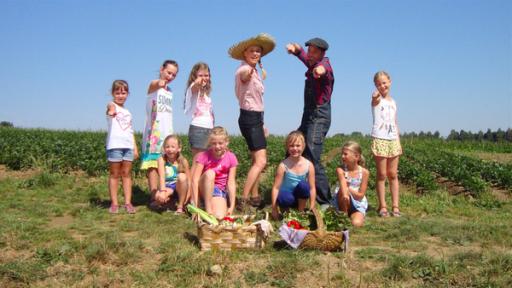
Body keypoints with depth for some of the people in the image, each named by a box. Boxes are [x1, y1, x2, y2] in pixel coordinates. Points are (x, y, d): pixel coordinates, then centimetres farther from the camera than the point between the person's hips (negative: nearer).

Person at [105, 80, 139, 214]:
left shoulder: (128, 112, 20)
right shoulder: (112, 106, 2)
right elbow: (111, 107, -25)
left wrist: (135, 148, 13)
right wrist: (111, 110, -48)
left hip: (128, 146, 5)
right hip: (115, 146, -5)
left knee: (127, 174, 6)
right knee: (114, 174, 0)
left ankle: (128, 202, 8)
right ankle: (114, 203, 5)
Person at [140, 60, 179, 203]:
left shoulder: (169, 91, 18)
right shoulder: (154, 85, -3)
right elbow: (154, 85, -30)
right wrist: (159, 84, -55)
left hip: (167, 131, 7)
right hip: (154, 131, -7)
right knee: (153, 164, -11)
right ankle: (154, 197, -14)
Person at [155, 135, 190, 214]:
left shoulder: (183, 161, -6)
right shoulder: (162, 160, -8)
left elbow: (188, 180, -4)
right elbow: (162, 177, -21)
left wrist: (188, 194, -17)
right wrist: (162, 191, -36)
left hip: (180, 186, 1)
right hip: (167, 186, -1)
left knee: (182, 176, -31)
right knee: (159, 197, -32)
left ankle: (180, 206, -17)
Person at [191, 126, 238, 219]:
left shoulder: (231, 158, -8)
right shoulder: (204, 156, -13)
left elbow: (231, 183, -9)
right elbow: (195, 180, -19)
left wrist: (232, 206, -14)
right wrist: (195, 205, -25)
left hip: (220, 190, 1)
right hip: (204, 189, -1)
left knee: (219, 217, -27)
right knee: (210, 173, -33)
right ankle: (208, 209, -24)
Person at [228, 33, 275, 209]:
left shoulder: (256, 72, 16)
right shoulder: (244, 70, -13)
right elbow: (244, 75, -41)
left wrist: (261, 124, 26)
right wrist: (248, 73, -66)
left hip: (255, 118, 10)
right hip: (249, 118, -10)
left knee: (257, 161, 14)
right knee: (260, 161, -17)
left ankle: (254, 197, 22)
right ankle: (243, 199, -17)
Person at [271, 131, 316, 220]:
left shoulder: (309, 165, -8)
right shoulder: (283, 165, -13)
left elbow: (312, 188, -4)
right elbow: (276, 188, -12)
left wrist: (312, 209, -7)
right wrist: (274, 209, -15)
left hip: (300, 197, 2)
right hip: (287, 195, -2)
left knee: (303, 185, -30)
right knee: (284, 198, -37)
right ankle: (285, 210, 1)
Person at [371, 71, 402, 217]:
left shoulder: (393, 102, 16)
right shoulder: (376, 99, 0)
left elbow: (395, 123, 17)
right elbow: (375, 95, -29)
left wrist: (398, 141, 13)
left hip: (393, 140, 5)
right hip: (380, 139, -5)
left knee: (393, 174, 6)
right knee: (382, 175, -1)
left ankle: (395, 206, 11)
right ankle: (382, 206, 5)